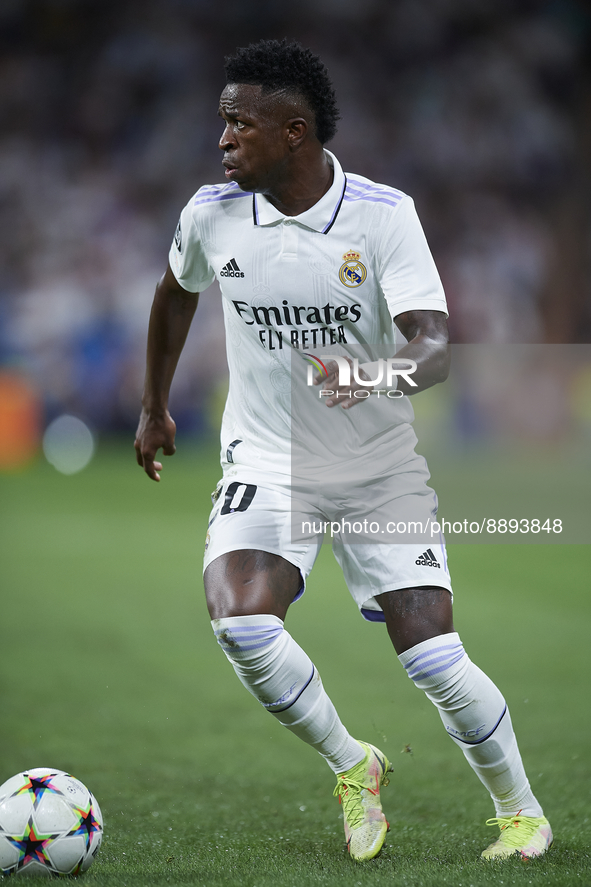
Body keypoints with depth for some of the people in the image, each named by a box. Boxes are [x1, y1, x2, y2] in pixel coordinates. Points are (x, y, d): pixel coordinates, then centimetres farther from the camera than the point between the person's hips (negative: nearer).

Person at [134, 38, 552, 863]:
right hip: (266, 462, 2)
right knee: (239, 624, -24)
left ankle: (522, 810, 18)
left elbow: (433, 347, -25)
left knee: (433, 658, -9)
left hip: (380, 469, -2)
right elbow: (176, 293, 16)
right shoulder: (213, 214, -7)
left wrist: (371, 378, -46)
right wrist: (154, 408, 24)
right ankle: (353, 767, 2)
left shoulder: (384, 214, -16)